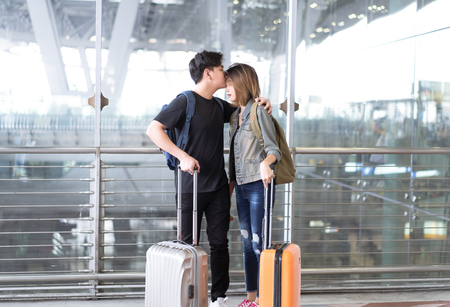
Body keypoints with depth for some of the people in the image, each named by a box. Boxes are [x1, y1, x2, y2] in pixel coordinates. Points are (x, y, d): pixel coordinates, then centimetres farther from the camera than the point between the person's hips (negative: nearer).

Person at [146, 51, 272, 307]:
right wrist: (182, 156, -23)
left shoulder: (219, 105, 12)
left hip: (218, 187, 6)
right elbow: (154, 129, -16)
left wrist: (261, 104, 7)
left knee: (219, 242, 6)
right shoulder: (186, 101, -10)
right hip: (191, 187, -6)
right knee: (188, 243, 3)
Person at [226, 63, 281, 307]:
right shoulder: (235, 116, 15)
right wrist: (230, 187, 19)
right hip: (242, 187, 8)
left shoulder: (260, 112, -9)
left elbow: (273, 148, -16)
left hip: (259, 186, -8)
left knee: (259, 244, -5)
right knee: (247, 244, 11)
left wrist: (265, 163, -37)